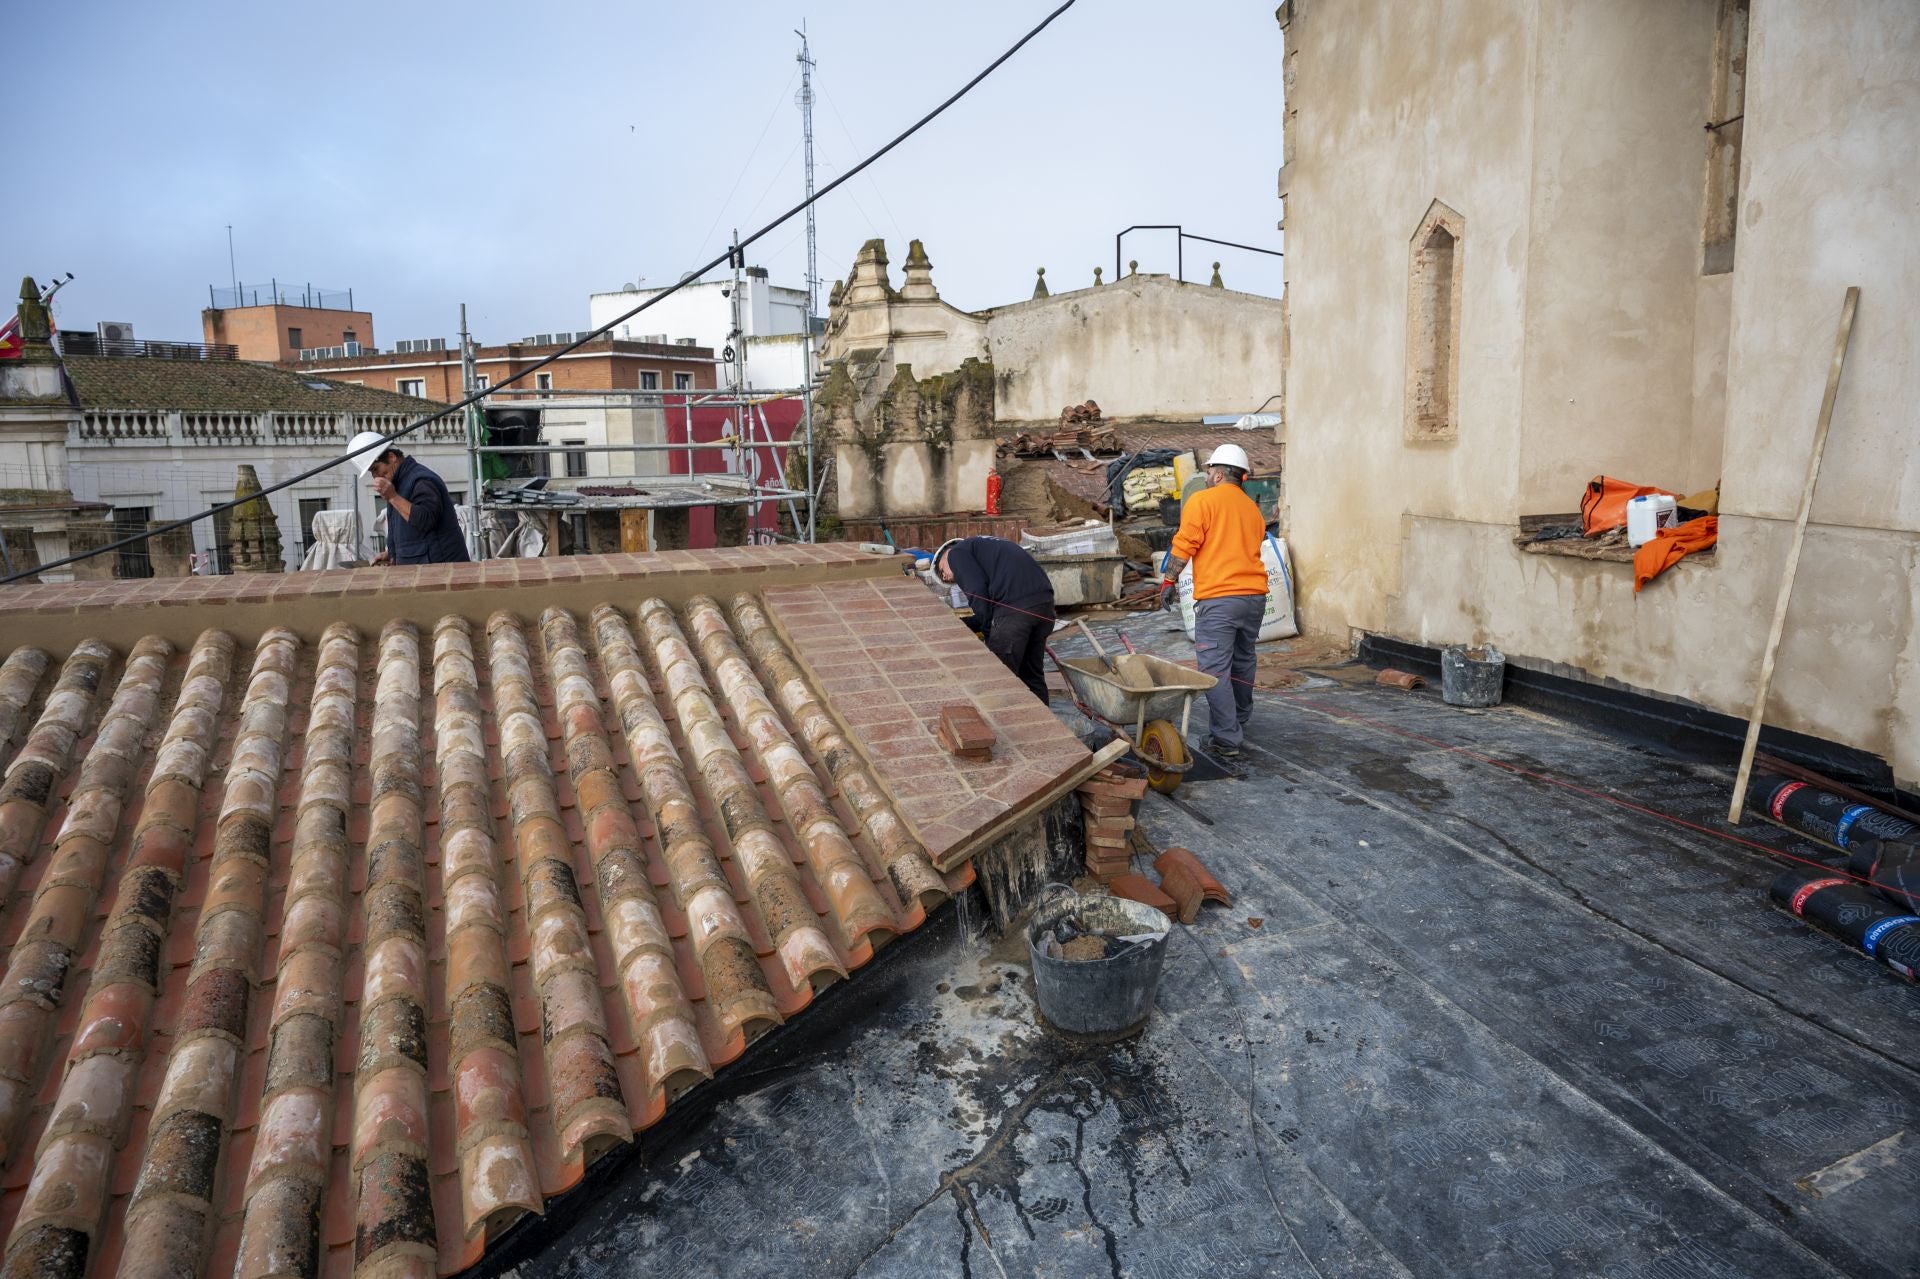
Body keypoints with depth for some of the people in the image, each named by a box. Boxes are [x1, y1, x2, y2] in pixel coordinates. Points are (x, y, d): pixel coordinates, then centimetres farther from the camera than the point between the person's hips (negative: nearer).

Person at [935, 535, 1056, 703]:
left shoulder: (956, 552, 11)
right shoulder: (983, 545, 34)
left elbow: (977, 592, -5)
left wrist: (988, 631, 4)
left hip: (1015, 606, -8)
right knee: (1033, 674, 20)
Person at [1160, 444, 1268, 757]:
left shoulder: (1201, 501, -4)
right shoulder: (1253, 508, 17)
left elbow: (1184, 545, -10)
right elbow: (1250, 548, 20)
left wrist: (1168, 581, -3)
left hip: (1218, 597, -7)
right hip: (1254, 594, 7)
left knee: (1215, 669, -5)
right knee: (1242, 662, 20)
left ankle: (1227, 739, -7)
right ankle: (1240, 721, 36)